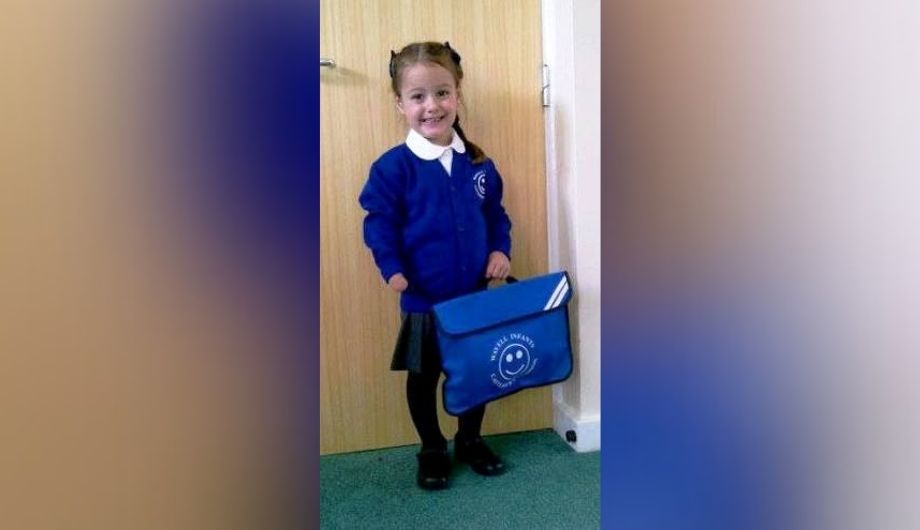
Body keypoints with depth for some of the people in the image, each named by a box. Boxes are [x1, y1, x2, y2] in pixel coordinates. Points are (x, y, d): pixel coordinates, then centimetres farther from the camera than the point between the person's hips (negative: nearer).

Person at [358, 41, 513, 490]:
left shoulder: (478, 163, 2)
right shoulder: (393, 166, -12)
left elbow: (495, 213, 12)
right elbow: (378, 221, -11)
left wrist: (501, 250, -3)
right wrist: (392, 268, -23)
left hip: (475, 294, 4)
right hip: (424, 300, -4)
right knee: (423, 377, 13)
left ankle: (470, 440, 41)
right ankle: (432, 451, 35)